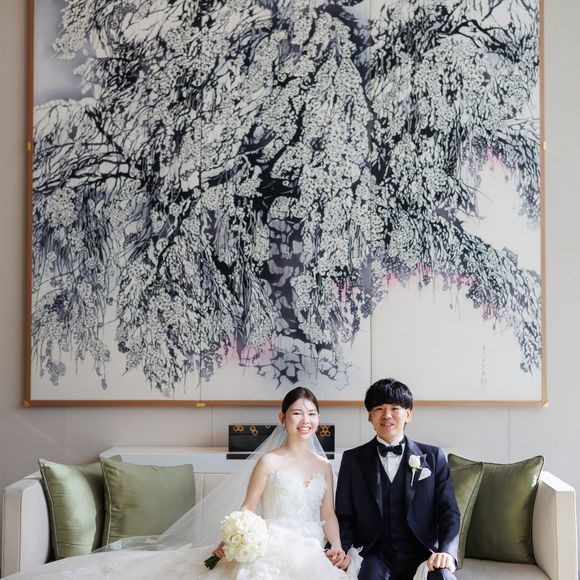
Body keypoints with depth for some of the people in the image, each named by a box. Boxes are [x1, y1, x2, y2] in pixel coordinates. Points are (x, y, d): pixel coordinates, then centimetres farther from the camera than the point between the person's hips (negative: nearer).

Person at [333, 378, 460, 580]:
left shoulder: (433, 457, 9)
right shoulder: (353, 459, 9)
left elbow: (448, 511, 2)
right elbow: (345, 516, 8)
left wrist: (447, 551, -16)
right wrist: (342, 552, -12)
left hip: (422, 556, 1)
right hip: (376, 556, -1)